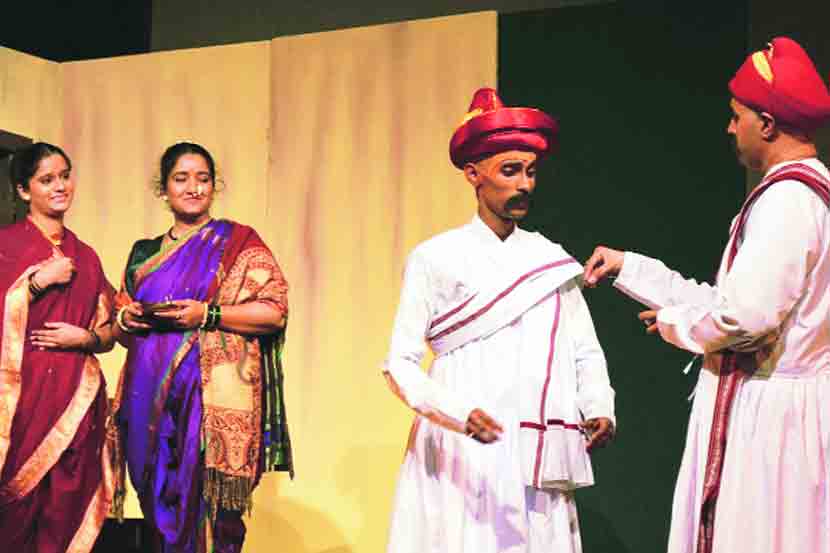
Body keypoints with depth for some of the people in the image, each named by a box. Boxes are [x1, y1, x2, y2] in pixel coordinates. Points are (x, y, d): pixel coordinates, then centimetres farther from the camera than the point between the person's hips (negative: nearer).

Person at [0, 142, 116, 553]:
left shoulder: (85, 257, 15)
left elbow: (107, 332, 18)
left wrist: (85, 338, -2)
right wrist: (40, 280, -12)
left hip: (75, 401, 4)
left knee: (64, 518, 2)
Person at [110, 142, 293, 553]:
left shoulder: (237, 241, 3)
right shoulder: (145, 253, 18)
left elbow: (274, 310, -6)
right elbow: (121, 331, 23)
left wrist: (207, 314, -15)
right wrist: (125, 319, 0)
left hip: (213, 397, -5)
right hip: (151, 402, 5)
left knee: (208, 511, -6)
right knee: (163, 513, 7)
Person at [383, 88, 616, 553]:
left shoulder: (552, 260, 12)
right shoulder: (436, 258, 0)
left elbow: (586, 351, 14)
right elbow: (400, 364, -4)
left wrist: (599, 409, -5)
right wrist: (460, 413, -20)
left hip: (539, 462, 4)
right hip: (463, 459, -3)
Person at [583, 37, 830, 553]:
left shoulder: (787, 197, -16)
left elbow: (745, 316, -25)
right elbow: (726, 299, 18)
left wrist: (673, 322, -5)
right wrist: (628, 266, 22)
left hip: (762, 414, -10)